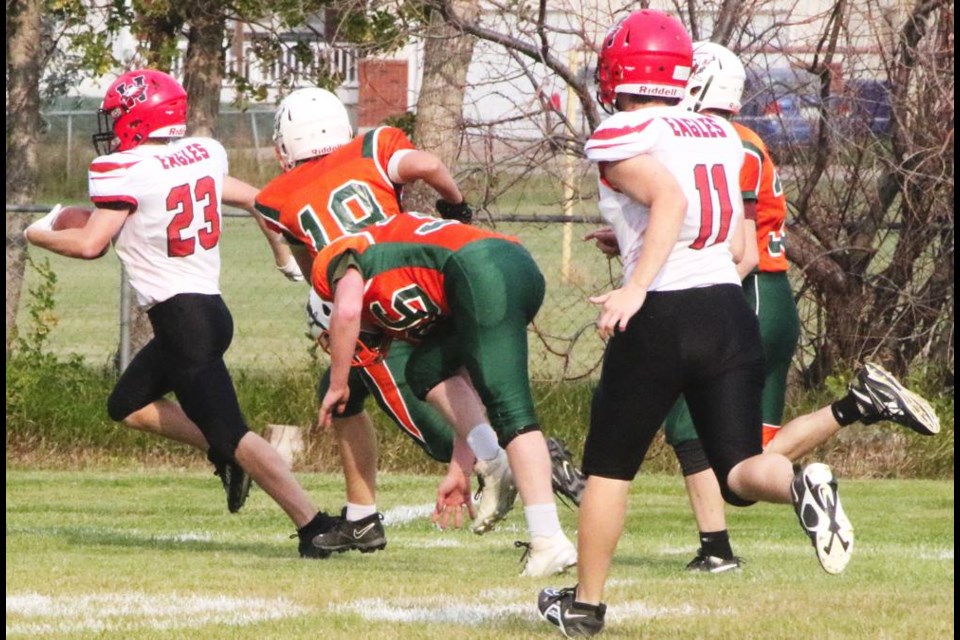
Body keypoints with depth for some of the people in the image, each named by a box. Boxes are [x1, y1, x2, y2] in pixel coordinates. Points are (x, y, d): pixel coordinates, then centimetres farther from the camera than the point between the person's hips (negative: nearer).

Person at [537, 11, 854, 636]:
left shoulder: (620, 139, -6)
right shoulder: (722, 135, 14)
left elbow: (670, 198, -25)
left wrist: (635, 288, -30)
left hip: (661, 320, -5)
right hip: (730, 311, 5)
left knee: (608, 467, 13)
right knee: (740, 472, 1)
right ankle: (801, 483, -32)